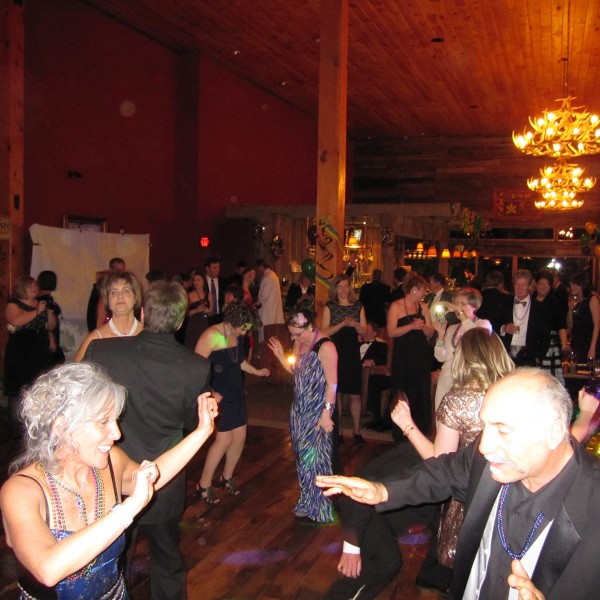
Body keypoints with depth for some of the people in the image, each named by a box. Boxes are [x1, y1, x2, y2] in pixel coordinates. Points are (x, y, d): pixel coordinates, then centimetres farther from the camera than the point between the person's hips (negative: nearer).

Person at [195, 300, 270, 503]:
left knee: (240, 436, 9)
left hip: (235, 393, 7)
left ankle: (227, 477, 32)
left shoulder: (237, 336, 2)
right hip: (217, 395, -7)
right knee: (224, 439, -11)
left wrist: (256, 371, 18)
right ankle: (204, 484, 8)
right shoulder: (211, 335, -20)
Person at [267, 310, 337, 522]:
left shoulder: (325, 347, -17)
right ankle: (307, 502, 29)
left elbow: (332, 383, -18)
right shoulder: (300, 344, 6)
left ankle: (319, 506, 15)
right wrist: (280, 355, 0)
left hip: (317, 411, -8)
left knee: (315, 456, -1)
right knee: (302, 455, 14)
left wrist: (326, 413, -21)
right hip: (300, 409, 8)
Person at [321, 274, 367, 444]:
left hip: (352, 354, 1)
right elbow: (324, 332, -7)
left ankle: (356, 429, 18)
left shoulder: (358, 306, 6)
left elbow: (364, 331, 5)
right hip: (334, 353, -1)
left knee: (355, 394, 3)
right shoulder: (329, 307, 1)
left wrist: (355, 324, -15)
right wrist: (342, 324, -18)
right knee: (336, 393, 5)